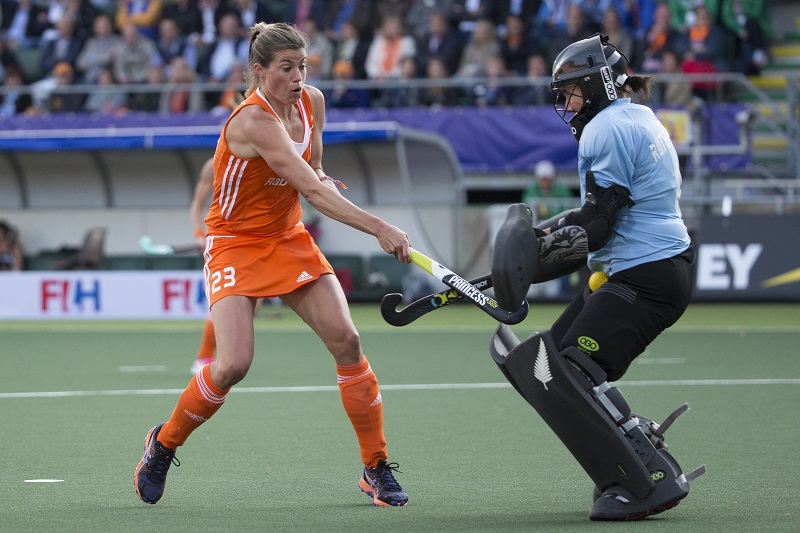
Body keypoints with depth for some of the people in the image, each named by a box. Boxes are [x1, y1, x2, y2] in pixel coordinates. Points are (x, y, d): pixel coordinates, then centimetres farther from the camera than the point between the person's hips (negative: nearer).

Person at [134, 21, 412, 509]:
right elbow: (312, 191, -36)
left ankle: (376, 468, 0)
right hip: (236, 244, -6)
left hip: (290, 239, 6)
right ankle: (163, 444, 8)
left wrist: (321, 179, -9)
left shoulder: (312, 102, -3)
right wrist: (378, 227, -44)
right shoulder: (253, 122, -27)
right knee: (234, 364, -20)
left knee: (345, 340, -9)